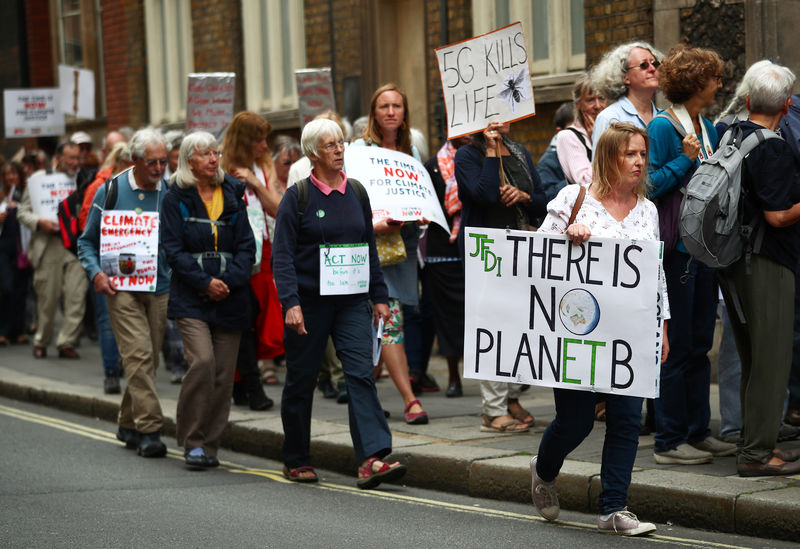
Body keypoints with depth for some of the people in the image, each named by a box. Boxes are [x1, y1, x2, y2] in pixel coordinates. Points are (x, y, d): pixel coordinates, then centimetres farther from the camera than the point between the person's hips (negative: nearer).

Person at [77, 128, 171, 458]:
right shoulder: (111, 191, -1)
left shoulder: (171, 193, 4)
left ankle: (128, 425, 24)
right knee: (139, 355, -14)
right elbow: (87, 241, 7)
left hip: (160, 289, 3)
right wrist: (96, 273, -9)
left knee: (149, 359, 8)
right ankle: (149, 429, -15)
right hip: (122, 287, -3)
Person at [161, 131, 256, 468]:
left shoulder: (232, 196, 10)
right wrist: (205, 282, -13)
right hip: (191, 298, -3)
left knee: (224, 372, 1)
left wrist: (229, 281, -9)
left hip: (230, 298, 3)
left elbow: (247, 247, 7)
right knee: (202, 361, -19)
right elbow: (174, 250, -4)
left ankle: (209, 444, 13)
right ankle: (192, 441, -7)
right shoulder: (176, 199, 2)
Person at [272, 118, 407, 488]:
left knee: (361, 374, -12)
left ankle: (372, 459, -21)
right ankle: (295, 460, 22)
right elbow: (282, 254, -9)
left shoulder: (357, 193, 9)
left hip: (352, 301, 3)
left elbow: (370, 248, 16)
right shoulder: (297, 197, -4)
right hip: (310, 302, -3)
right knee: (301, 381, 7)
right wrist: (290, 303, -19)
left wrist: (379, 297, 11)